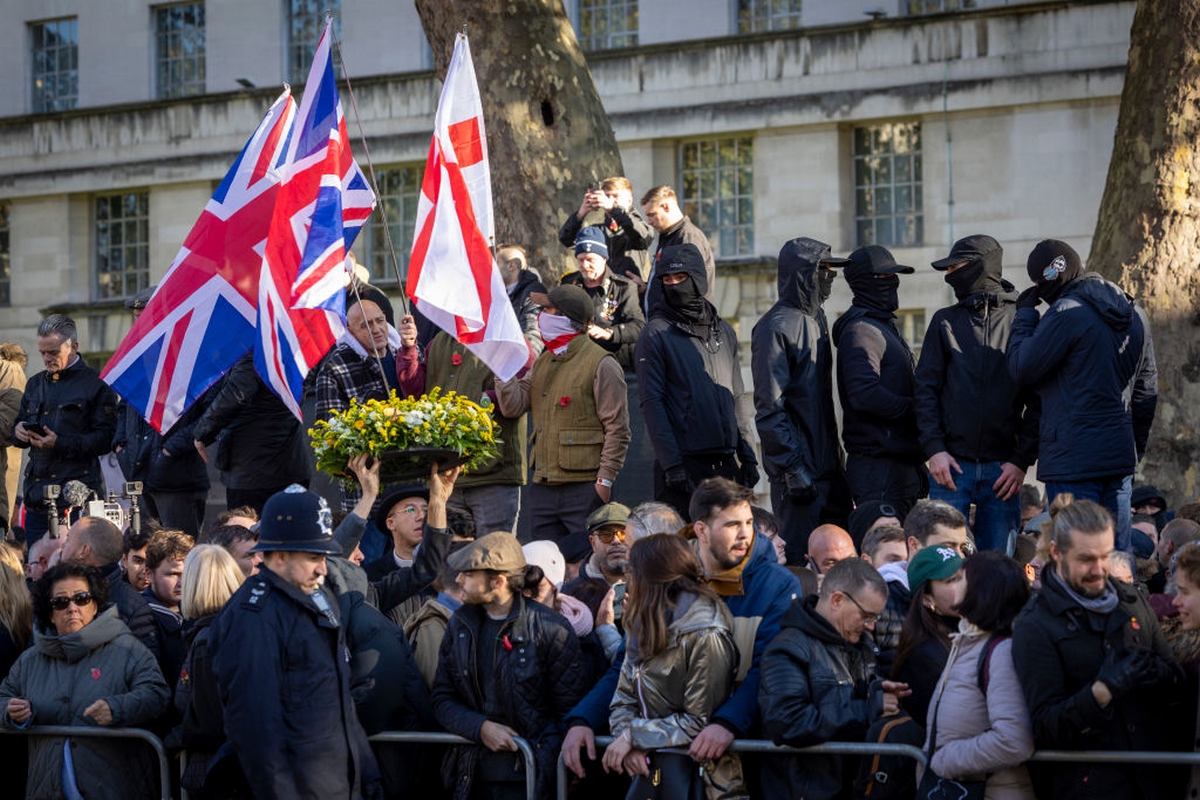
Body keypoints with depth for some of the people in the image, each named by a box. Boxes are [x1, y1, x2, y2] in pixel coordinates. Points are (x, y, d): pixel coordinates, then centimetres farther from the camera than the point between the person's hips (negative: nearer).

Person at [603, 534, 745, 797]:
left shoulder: (705, 636, -12)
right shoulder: (641, 627, 11)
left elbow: (698, 722, -13)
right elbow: (623, 700, 10)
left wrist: (633, 735, -13)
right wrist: (629, 745, -9)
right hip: (647, 765, 6)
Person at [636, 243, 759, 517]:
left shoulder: (724, 331, 15)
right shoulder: (657, 334, -2)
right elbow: (652, 403, -8)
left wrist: (748, 456, 10)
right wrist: (671, 463, -16)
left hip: (726, 463, 5)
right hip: (684, 461, -5)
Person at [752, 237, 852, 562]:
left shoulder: (816, 319, 15)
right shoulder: (776, 326, -13)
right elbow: (769, 408, -18)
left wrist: (837, 457, 17)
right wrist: (794, 468, -21)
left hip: (828, 465, 9)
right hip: (799, 471, -9)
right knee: (799, 556, -6)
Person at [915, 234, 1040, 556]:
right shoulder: (946, 321, 11)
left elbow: (1037, 399, 2)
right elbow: (925, 388, 7)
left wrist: (1022, 460, -6)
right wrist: (934, 449, -6)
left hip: (1003, 468, -1)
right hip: (952, 464, 1)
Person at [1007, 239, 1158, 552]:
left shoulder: (1067, 313, -13)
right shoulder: (1134, 313, 13)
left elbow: (1022, 368, -8)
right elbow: (1146, 391, 18)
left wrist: (1025, 314, 4)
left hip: (1073, 460, -8)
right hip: (1120, 457, 8)